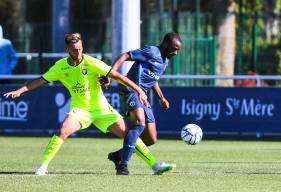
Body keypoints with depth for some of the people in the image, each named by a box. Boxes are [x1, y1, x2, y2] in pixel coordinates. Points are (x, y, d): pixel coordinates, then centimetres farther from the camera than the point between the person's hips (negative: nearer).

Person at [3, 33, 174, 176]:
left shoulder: (91, 63, -17)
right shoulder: (60, 67, -8)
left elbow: (116, 76, -16)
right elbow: (40, 81, 1)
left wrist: (138, 90, -19)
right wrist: (19, 91, -8)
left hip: (101, 108, -1)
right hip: (80, 109, 1)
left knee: (128, 133, -8)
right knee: (63, 131, -26)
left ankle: (155, 165, -2)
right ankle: (43, 166, -17)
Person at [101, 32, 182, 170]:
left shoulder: (165, 60, 18)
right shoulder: (151, 52, -10)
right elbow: (124, 56, -16)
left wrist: (161, 98, 24)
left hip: (143, 97, 9)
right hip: (131, 91, -9)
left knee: (151, 140, 5)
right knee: (140, 124, -32)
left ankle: (117, 156, 22)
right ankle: (123, 164, -32)